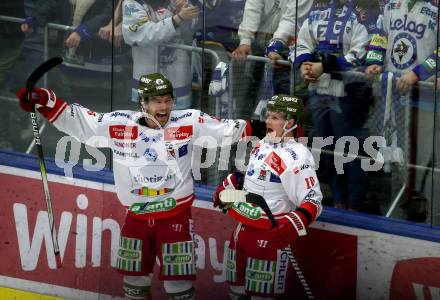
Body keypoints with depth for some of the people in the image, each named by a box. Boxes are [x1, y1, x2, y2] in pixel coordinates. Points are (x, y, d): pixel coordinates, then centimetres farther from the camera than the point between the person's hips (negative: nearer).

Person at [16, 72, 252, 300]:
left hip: (176, 216, -2)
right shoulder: (119, 125, -7)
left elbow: (229, 130, -6)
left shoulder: (189, 122, -9)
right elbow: (76, 120, -2)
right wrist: (44, 101, -8)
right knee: (134, 281, 15)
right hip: (136, 216, 2)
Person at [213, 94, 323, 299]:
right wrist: (226, 188, 32)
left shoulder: (297, 156, -18)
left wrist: (294, 225, -35)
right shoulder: (263, 144, 8)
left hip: (270, 234, -8)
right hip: (243, 226, 8)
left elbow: (313, 201, -22)